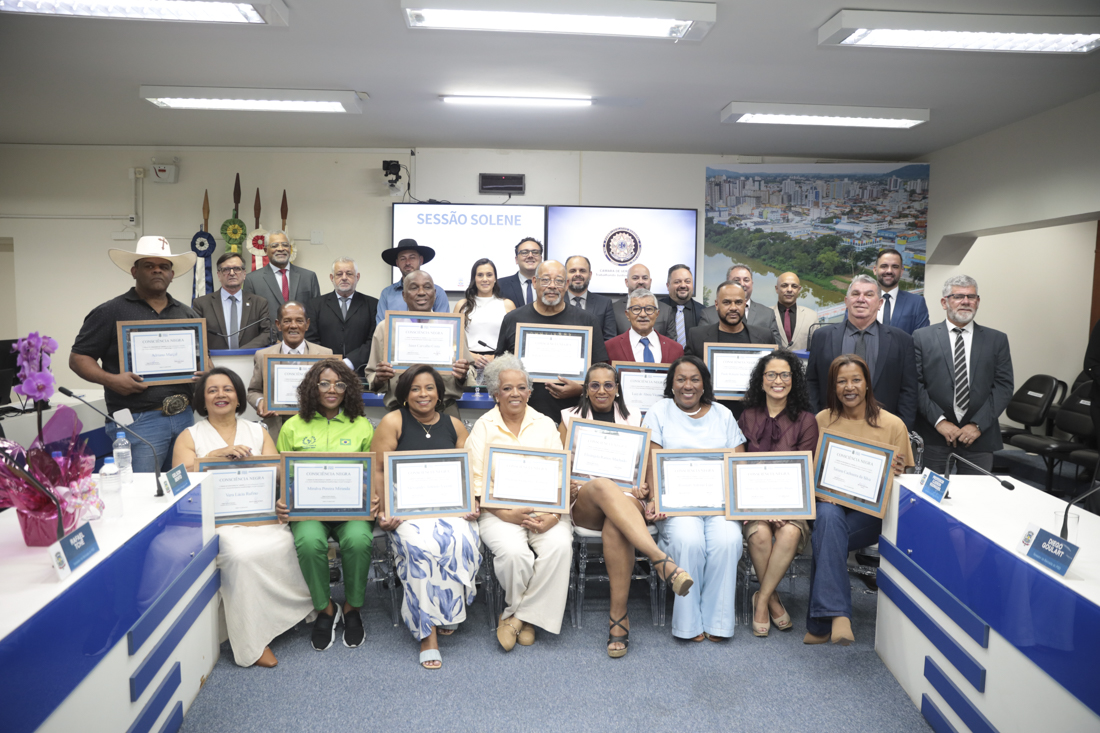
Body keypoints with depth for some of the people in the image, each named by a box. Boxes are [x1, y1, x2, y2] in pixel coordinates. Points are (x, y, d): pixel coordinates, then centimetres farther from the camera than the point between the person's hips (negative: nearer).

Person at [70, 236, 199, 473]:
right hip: (137, 420, -5)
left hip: (185, 418, 5)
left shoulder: (187, 314, 16)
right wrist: (109, 379, -17)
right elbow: (78, 358, 1)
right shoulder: (110, 312, 2)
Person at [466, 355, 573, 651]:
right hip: (500, 511, -2)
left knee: (560, 545, -28)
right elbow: (476, 482, -2)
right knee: (513, 551, -31)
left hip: (543, 508, 2)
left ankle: (517, 616, -9)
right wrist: (506, 514, -16)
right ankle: (525, 618, 1)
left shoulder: (545, 425, 11)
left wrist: (554, 515, -14)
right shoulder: (484, 427, 6)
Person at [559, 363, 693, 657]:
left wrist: (644, 487, -7)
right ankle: (661, 560, -51)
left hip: (626, 502, 1)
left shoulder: (633, 421, 19)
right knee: (603, 486, -39)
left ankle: (619, 619, -35)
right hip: (584, 505, -1)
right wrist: (568, 485, -10)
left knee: (615, 529, -38)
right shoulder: (570, 418, 17)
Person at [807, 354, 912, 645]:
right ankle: (838, 614, -37)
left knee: (824, 536, -33)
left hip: (870, 512, -2)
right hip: (831, 501, 2)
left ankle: (821, 624, -24)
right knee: (829, 517, -37)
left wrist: (894, 471, -18)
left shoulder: (892, 425, 2)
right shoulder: (823, 420, 8)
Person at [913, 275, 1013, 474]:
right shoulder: (922, 337, 4)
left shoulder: (997, 340, 9)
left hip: (979, 439, 2)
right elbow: (916, 384, -3)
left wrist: (978, 424, -8)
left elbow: (1004, 386, 2)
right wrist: (939, 421, -11)